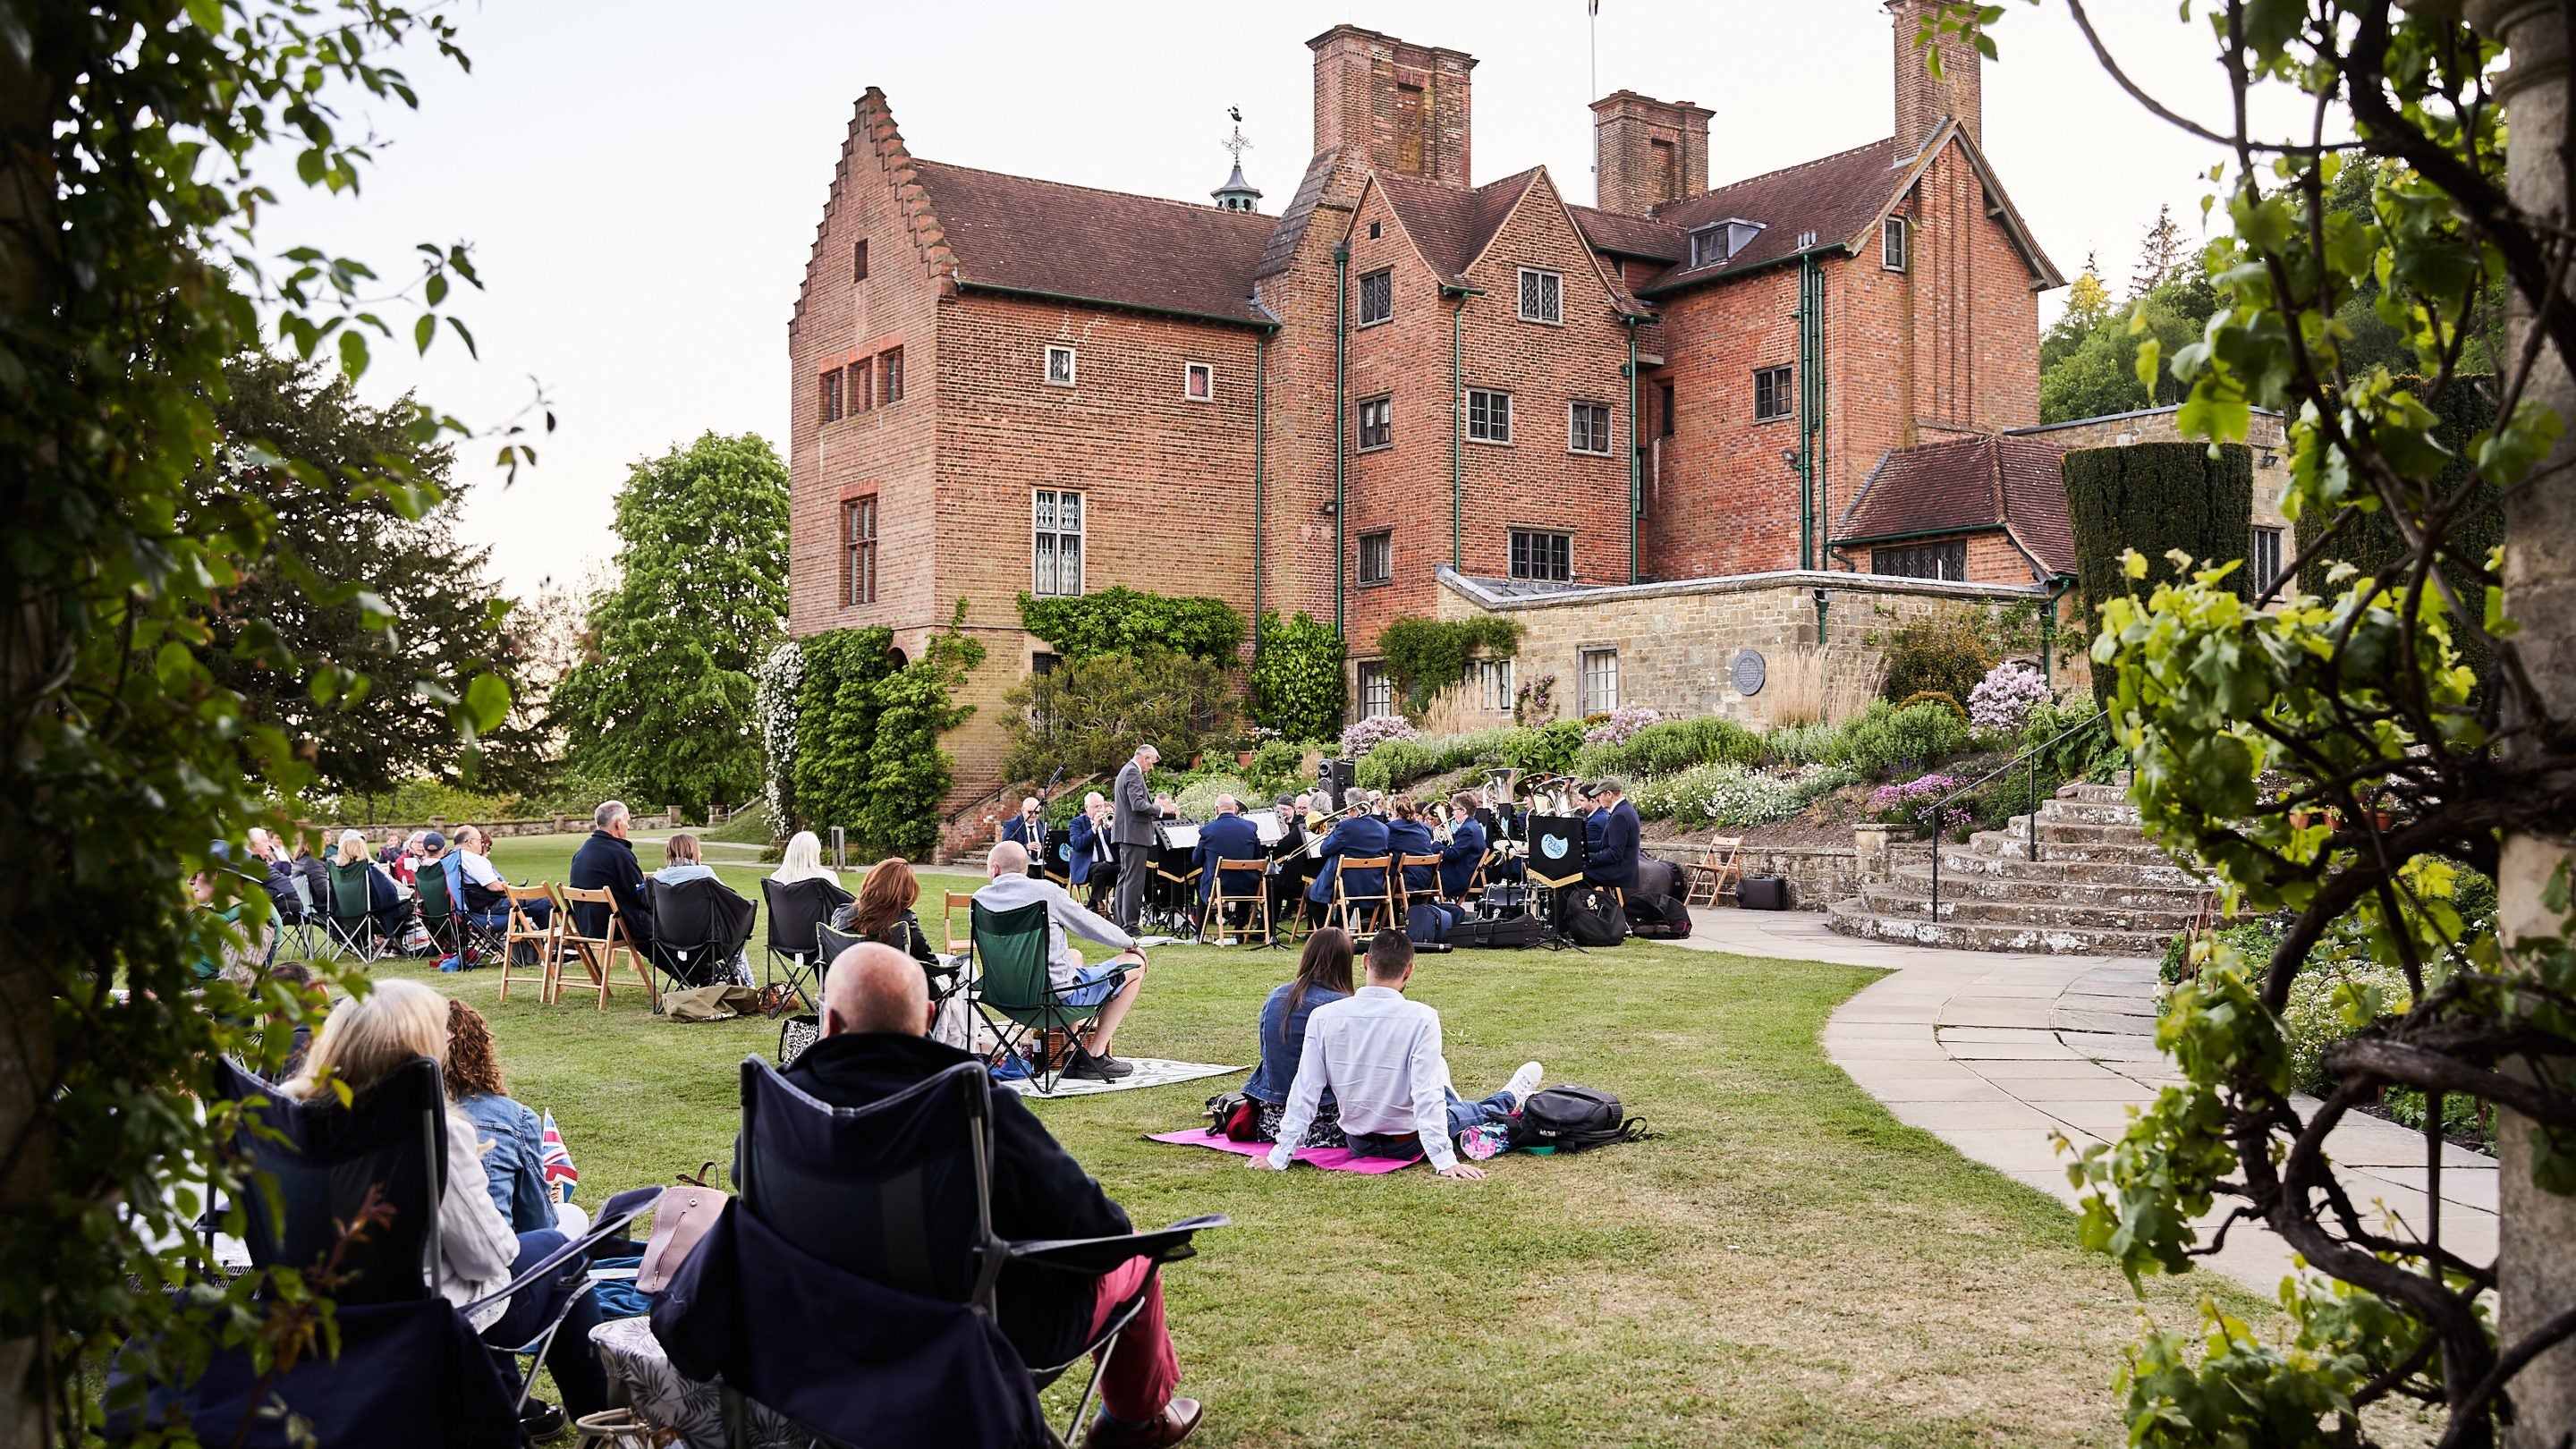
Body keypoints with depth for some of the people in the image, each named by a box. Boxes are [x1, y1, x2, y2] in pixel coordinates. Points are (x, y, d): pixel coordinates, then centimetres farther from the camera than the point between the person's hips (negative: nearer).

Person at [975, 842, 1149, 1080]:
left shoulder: (980, 899, -1)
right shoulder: (1045, 891, -15)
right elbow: (1094, 927, -5)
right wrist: (1131, 942, 15)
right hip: (1058, 994, -7)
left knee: (1074, 955, 35)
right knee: (1135, 962, 10)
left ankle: (1073, 1054, 30)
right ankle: (1095, 1057, 9)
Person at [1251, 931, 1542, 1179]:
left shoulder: (1322, 1018, -15)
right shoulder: (1421, 1018, -23)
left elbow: (1304, 1092, -13)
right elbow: (1426, 1093, -25)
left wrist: (1280, 1156, -6)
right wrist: (1444, 1161, -20)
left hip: (1357, 1143, 4)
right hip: (1408, 1143, -4)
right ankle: (1507, 1101, 60)